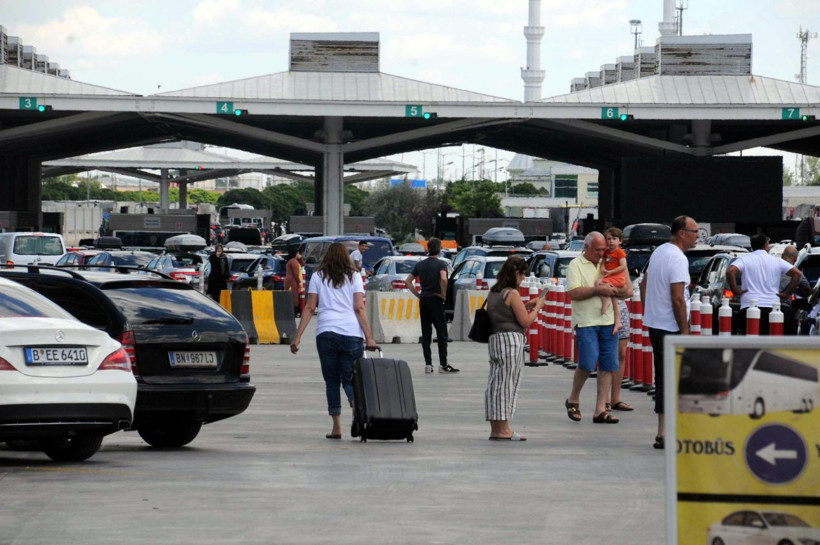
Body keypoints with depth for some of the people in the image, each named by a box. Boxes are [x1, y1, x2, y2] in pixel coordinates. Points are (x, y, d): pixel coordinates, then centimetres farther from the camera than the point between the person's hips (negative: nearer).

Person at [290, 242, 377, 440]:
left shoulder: (318, 277, 12)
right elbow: (359, 308, 1)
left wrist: (297, 336, 6)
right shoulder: (353, 277, 10)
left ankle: (336, 427, 1)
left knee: (332, 380, 7)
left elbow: (309, 308, 6)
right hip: (352, 333, 0)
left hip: (326, 332, 0)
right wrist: (369, 337, -3)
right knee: (349, 379, 5)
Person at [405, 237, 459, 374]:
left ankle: (428, 364, 5)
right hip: (435, 301, -5)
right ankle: (443, 364, -4)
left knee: (426, 334, 7)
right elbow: (443, 279, -25)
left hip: (423, 301, 5)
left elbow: (408, 281, 8)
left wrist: (418, 294, 9)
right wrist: (443, 295, -13)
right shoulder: (440, 264, -7)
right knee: (442, 333, -1)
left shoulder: (420, 264, 10)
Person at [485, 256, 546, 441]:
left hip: (494, 339, 8)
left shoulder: (493, 293, 13)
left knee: (495, 382, 9)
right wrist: (537, 307, 4)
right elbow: (525, 322, -11)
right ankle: (503, 429, -3)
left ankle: (495, 428, 12)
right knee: (507, 383, -4)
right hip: (511, 338, -8)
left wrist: (525, 306, 19)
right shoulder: (512, 294, -12)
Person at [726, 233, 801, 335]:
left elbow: (730, 271, -14)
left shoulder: (744, 259, 5)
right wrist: (787, 294, 7)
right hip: (772, 307, 2)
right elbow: (797, 273, 2)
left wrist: (735, 290, -3)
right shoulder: (777, 261, 11)